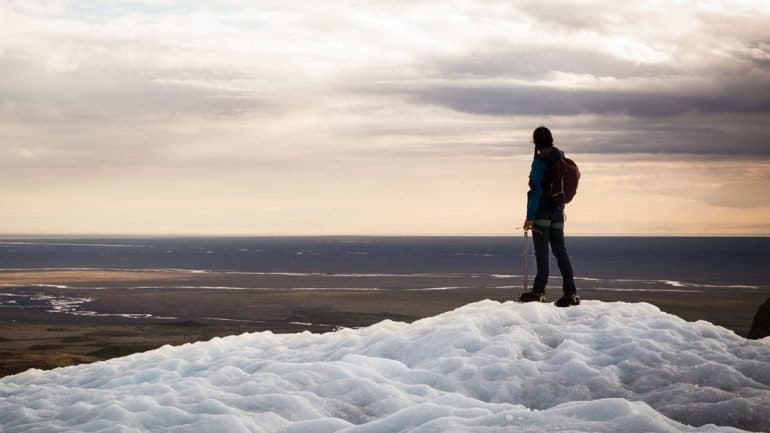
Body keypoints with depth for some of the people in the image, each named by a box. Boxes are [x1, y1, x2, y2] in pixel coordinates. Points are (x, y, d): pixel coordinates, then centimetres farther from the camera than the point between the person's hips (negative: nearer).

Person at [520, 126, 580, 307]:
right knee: (560, 251, 9)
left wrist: (530, 217, -16)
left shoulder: (539, 162, -15)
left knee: (542, 251, -4)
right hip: (558, 211, 7)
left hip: (542, 212, -7)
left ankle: (539, 291, -2)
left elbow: (537, 191, -18)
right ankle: (570, 292, 5)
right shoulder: (561, 157, 7)